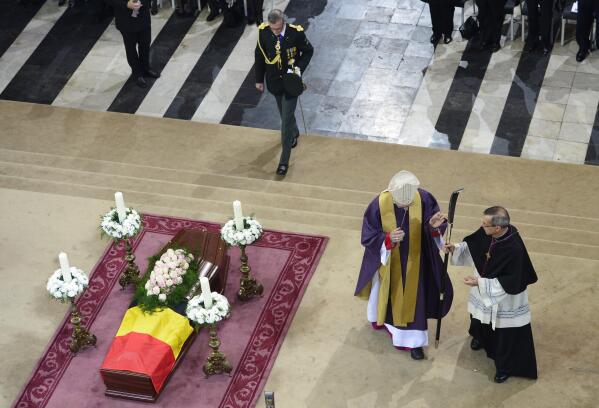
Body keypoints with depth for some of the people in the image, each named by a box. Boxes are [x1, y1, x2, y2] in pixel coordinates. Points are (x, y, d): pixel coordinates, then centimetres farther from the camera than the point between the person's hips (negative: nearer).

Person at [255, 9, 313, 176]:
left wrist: (299, 68, -21)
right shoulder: (263, 31, -16)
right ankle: (294, 133, 56)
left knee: (286, 119, -4)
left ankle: (284, 160, 4)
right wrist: (259, 79, 5)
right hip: (274, 81, 3)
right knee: (285, 114, 24)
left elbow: (308, 51, -6)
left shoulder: (296, 32, -23)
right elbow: (260, 55, -1)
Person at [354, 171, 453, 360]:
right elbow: (368, 237, -20)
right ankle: (382, 316, 57)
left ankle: (413, 340, 33)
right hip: (388, 260, -1)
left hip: (414, 259, 1)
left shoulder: (424, 199, -26)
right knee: (388, 292, 25)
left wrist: (434, 226, -36)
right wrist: (388, 238, -38)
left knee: (413, 296, 15)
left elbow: (436, 224, -12)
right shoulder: (379, 205, -30)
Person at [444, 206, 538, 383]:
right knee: (480, 318, 32)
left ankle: (507, 366, 34)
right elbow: (472, 245, 2)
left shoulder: (514, 249, -38)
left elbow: (511, 282, -30)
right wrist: (455, 248, -16)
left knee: (505, 334, 11)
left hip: (504, 298, -7)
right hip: (483, 290, 7)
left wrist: (481, 283, -29)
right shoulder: (487, 232, -19)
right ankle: (482, 337, 64)